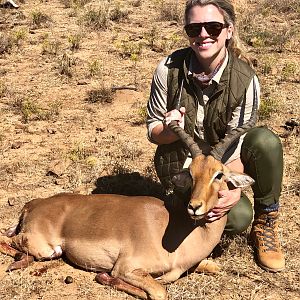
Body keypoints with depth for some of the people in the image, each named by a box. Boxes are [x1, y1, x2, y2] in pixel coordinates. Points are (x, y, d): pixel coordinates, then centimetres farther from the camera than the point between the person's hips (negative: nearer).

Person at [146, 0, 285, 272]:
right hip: (182, 164, -1)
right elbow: (152, 131, -7)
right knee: (238, 217, -28)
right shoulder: (169, 70, -16)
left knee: (265, 141, -32)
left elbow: (235, 148, -18)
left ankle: (266, 224, -9)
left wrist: (235, 188, -37)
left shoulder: (245, 81, -19)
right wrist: (170, 131, -31)